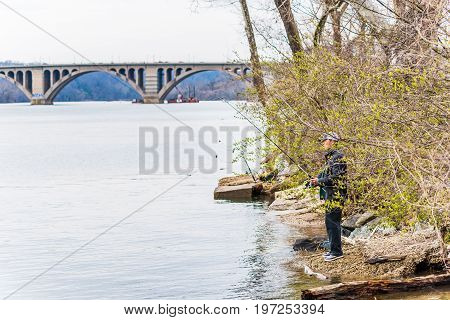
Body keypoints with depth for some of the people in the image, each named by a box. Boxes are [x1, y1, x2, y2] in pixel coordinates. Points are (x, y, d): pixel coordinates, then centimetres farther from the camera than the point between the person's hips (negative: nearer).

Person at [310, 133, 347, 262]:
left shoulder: (338, 157, -14)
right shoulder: (329, 157, 18)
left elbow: (336, 177, -20)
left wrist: (319, 181, -18)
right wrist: (316, 180, 4)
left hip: (336, 195, -10)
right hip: (329, 195, 10)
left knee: (333, 222, -9)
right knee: (329, 222, 14)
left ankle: (337, 252, -6)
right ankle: (333, 249, 21)